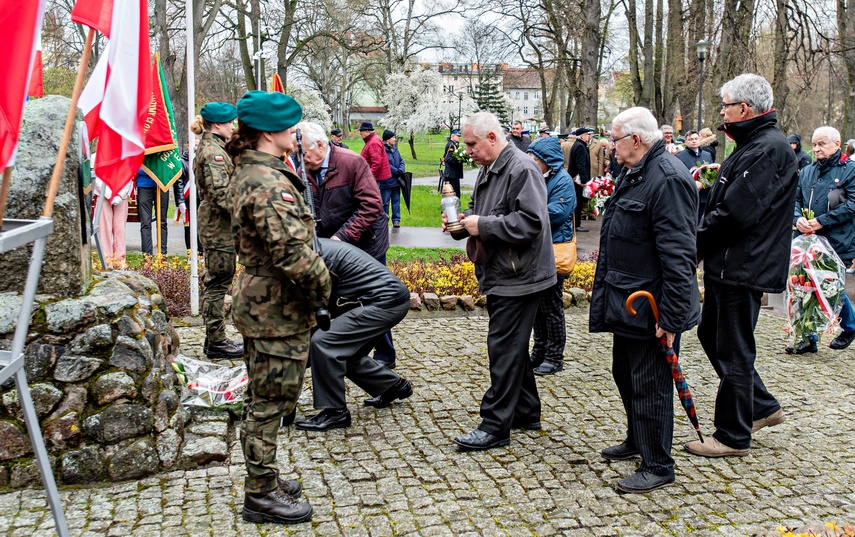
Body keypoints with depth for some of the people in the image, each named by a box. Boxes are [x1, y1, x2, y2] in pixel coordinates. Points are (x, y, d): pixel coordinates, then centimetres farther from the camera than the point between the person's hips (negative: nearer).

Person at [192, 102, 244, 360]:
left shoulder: (208, 147, 16)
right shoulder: (213, 151, -16)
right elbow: (221, 193, -25)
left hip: (212, 221, 11)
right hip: (219, 223, -11)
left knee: (213, 282, 15)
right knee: (218, 282, -4)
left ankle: (214, 338, 24)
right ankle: (217, 341, 3)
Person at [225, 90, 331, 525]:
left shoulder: (247, 171, 10)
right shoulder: (269, 184, -23)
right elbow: (293, 253, -30)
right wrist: (323, 284, -12)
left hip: (259, 301, 10)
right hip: (279, 309, -10)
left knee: (263, 398, 20)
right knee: (271, 400, 2)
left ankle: (262, 479, 35)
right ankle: (261, 495, 15)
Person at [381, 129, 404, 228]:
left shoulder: (395, 149, 11)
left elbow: (401, 161, 12)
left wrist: (401, 170, -7)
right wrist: (397, 171, -14)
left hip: (396, 180, 7)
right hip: (386, 181, -7)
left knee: (396, 200, 11)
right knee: (385, 202, 2)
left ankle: (396, 220, 18)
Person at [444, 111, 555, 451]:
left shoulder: (522, 170, -17)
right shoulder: (488, 170, 14)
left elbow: (530, 222, -27)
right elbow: (478, 209, 26)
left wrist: (482, 225, -22)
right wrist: (461, 221, 4)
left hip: (518, 278, -10)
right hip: (499, 276, 10)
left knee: (504, 349, -6)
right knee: (511, 347, 18)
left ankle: (495, 426, 1)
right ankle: (526, 411, 31)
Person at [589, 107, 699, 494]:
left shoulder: (668, 179, -22)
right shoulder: (632, 173, 12)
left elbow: (678, 255, -26)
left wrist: (671, 316, -26)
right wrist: (606, 293, 22)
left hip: (650, 308, -11)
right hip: (625, 302, 11)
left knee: (649, 385, 0)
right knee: (625, 374, 23)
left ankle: (657, 466, 14)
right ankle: (637, 440, 42)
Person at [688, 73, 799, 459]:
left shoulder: (769, 149, -18)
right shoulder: (752, 145, 16)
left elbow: (735, 212, -25)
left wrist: (697, 243, -13)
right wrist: (702, 244, 3)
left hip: (742, 267, -11)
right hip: (727, 265, 11)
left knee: (733, 351, 0)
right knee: (712, 334, 19)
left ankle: (733, 437, 13)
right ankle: (763, 408, 32)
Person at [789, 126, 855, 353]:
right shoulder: (806, 172, 14)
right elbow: (795, 199, 11)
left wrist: (821, 221, -19)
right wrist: (798, 218, -11)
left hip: (837, 244, -5)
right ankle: (809, 338, 12)